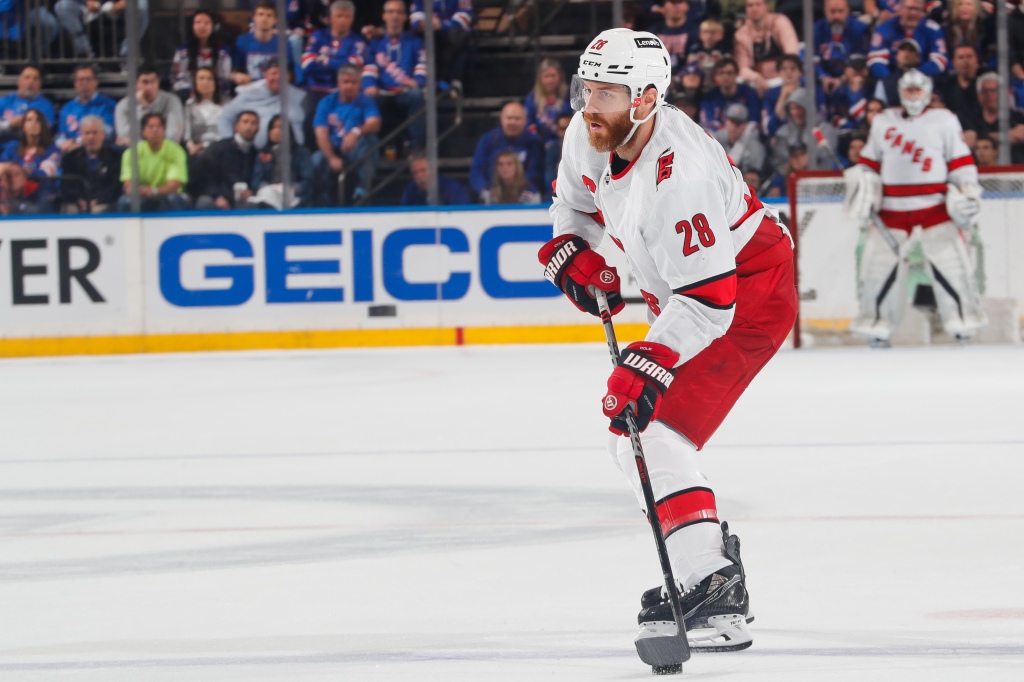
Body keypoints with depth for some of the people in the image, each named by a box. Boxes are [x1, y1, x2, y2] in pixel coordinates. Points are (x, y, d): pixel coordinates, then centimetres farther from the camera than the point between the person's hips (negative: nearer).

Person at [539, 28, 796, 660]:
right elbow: (575, 200, 17)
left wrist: (651, 364, -41)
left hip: (748, 294, -10)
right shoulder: (589, 136, -7)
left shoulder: (679, 175, -33)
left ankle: (716, 599, -27)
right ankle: (710, 563, 27)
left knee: (656, 435, -22)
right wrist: (572, 251, -1)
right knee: (631, 440, 16)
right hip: (684, 294, 10)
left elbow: (706, 301, -34)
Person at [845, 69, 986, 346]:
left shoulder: (945, 121, 5)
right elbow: (868, 162, 18)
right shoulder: (883, 122, 13)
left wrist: (968, 191, -7)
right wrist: (862, 189, 5)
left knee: (949, 260, -10)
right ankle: (877, 323, 8)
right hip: (891, 208, 2)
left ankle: (963, 317, 1)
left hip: (933, 206, -2)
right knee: (879, 261, -3)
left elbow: (961, 161, 3)